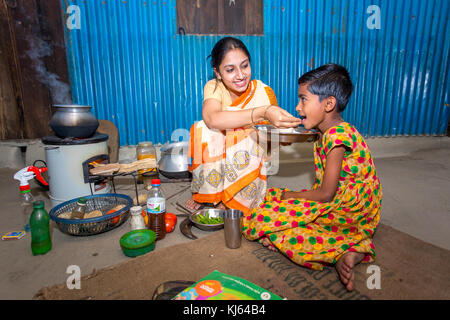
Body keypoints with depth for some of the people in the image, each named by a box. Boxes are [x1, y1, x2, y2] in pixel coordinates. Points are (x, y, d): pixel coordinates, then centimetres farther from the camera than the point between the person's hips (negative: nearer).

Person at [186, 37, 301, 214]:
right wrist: (262, 113, -51)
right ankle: (206, 194, -12)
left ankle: (227, 201, -12)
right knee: (204, 129, -28)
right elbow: (212, 118, -40)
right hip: (215, 155, 0)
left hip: (249, 157, 1)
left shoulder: (264, 92, -13)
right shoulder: (213, 87, -15)